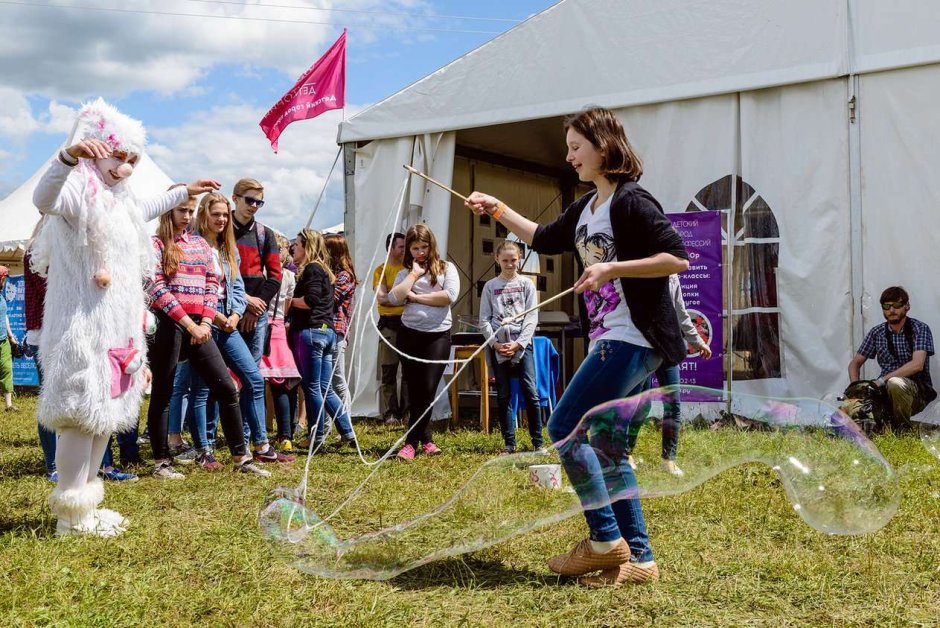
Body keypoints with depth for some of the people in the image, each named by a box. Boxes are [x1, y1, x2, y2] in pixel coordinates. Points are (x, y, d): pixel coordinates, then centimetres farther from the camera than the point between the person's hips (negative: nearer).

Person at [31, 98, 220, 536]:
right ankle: (72, 515, -1)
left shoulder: (117, 198, 17)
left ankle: (86, 503, 23)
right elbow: (44, 200, -37)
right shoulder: (80, 189, -13)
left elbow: (141, 213, 41)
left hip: (117, 323, 10)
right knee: (82, 414, -8)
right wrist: (69, 157, -54)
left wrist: (185, 192, 49)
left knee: (105, 413, 14)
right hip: (85, 324, -10)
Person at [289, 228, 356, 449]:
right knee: (325, 389, 11)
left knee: (312, 388, -3)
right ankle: (347, 433, 9)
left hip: (311, 332, -9)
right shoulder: (324, 270, 21)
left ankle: (317, 438, 2)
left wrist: (290, 301, -5)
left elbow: (310, 300, -19)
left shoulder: (311, 269, -7)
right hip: (327, 331, 9)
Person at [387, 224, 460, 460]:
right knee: (414, 390, 5)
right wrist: (414, 274, -5)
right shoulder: (405, 273, 11)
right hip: (409, 334, 3)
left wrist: (416, 297, -8)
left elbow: (450, 296, -13)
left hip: (438, 336, -3)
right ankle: (425, 440, 14)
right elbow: (394, 299, -6)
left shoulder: (446, 268, 5)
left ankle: (411, 443, 5)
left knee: (427, 389, -6)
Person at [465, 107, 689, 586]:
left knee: (564, 427, -10)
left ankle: (605, 541, 0)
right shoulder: (585, 208, 15)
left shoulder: (630, 201, -12)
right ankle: (638, 558, 14)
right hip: (610, 339, 10)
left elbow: (678, 258, -18)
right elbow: (545, 241, 29)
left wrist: (611, 268, -22)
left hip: (633, 339, -10)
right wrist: (497, 209, 21)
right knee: (606, 445, 9)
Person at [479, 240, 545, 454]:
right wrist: (495, 343, -8)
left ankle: (537, 443, 1)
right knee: (503, 396, 4)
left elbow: (532, 317, 0)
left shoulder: (526, 284, 6)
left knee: (531, 392, -6)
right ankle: (509, 443, 10)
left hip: (522, 344, -1)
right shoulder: (490, 286, 8)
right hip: (497, 345, 1)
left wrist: (518, 343, -10)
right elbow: (484, 320, 5)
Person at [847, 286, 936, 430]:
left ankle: (903, 429, -13)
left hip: (918, 391, -4)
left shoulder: (919, 329, -7)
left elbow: (917, 364, -22)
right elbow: (855, 363, 10)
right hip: (886, 391, 4)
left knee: (895, 383, -38)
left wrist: (881, 380, -27)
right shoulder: (876, 333, 6)